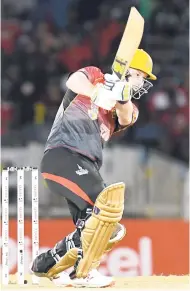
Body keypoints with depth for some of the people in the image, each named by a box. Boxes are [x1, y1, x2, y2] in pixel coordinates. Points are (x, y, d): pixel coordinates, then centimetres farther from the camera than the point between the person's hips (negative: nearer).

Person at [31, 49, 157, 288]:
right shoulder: (95, 78, 6)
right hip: (63, 156, -8)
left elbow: (125, 118, -5)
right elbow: (73, 81, -19)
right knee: (104, 206, -23)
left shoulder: (130, 109, 21)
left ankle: (47, 265, 15)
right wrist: (98, 94, -38)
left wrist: (122, 98, -28)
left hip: (86, 169, 8)